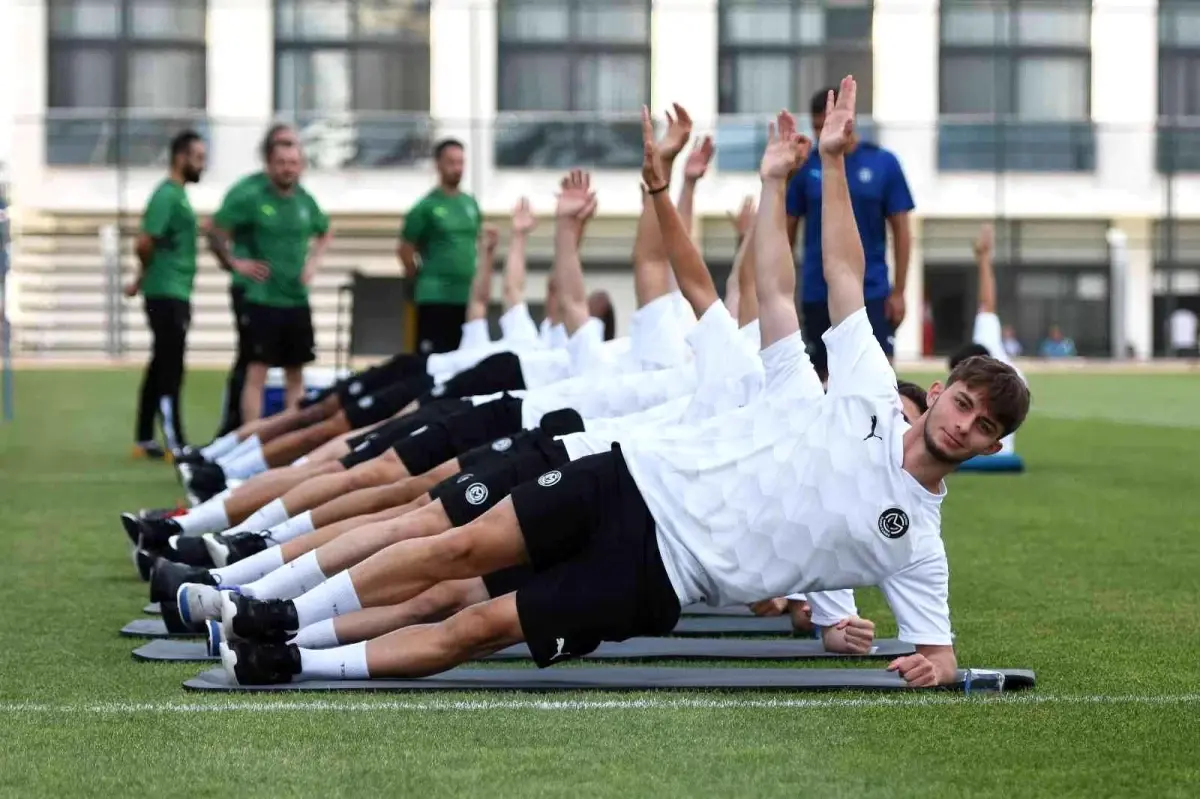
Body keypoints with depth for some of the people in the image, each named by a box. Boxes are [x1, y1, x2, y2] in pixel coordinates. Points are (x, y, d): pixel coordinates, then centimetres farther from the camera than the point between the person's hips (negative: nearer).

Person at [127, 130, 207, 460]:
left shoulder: (178, 194, 15)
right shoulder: (167, 195, -15)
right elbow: (145, 242, -21)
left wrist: (143, 279, 8)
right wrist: (148, 274, -2)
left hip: (175, 295, 9)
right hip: (166, 295, -9)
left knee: (161, 367, 13)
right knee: (170, 370, -8)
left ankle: (144, 441, 19)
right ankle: (175, 444, -8)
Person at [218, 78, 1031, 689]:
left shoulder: (915, 539, 1)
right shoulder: (867, 394, 6)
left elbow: (940, 648, 2)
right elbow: (843, 274, 7)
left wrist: (934, 666, -22)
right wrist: (804, 171, 0)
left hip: (655, 580, -3)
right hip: (643, 478, 3)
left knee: (481, 627, -12)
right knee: (463, 549, -5)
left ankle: (292, 667, -3)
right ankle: (279, 618, 11)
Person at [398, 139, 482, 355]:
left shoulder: (470, 203, 11)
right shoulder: (427, 206, -6)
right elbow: (405, 249, -3)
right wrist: (422, 277, 1)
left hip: (469, 296, 6)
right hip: (435, 296, -6)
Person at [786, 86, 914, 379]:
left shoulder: (883, 163, -2)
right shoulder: (805, 167, 0)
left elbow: (901, 230, 1)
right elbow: (787, 229, 6)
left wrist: (898, 291, -3)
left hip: (871, 291, -1)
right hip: (818, 293, 2)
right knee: (820, 375, 7)